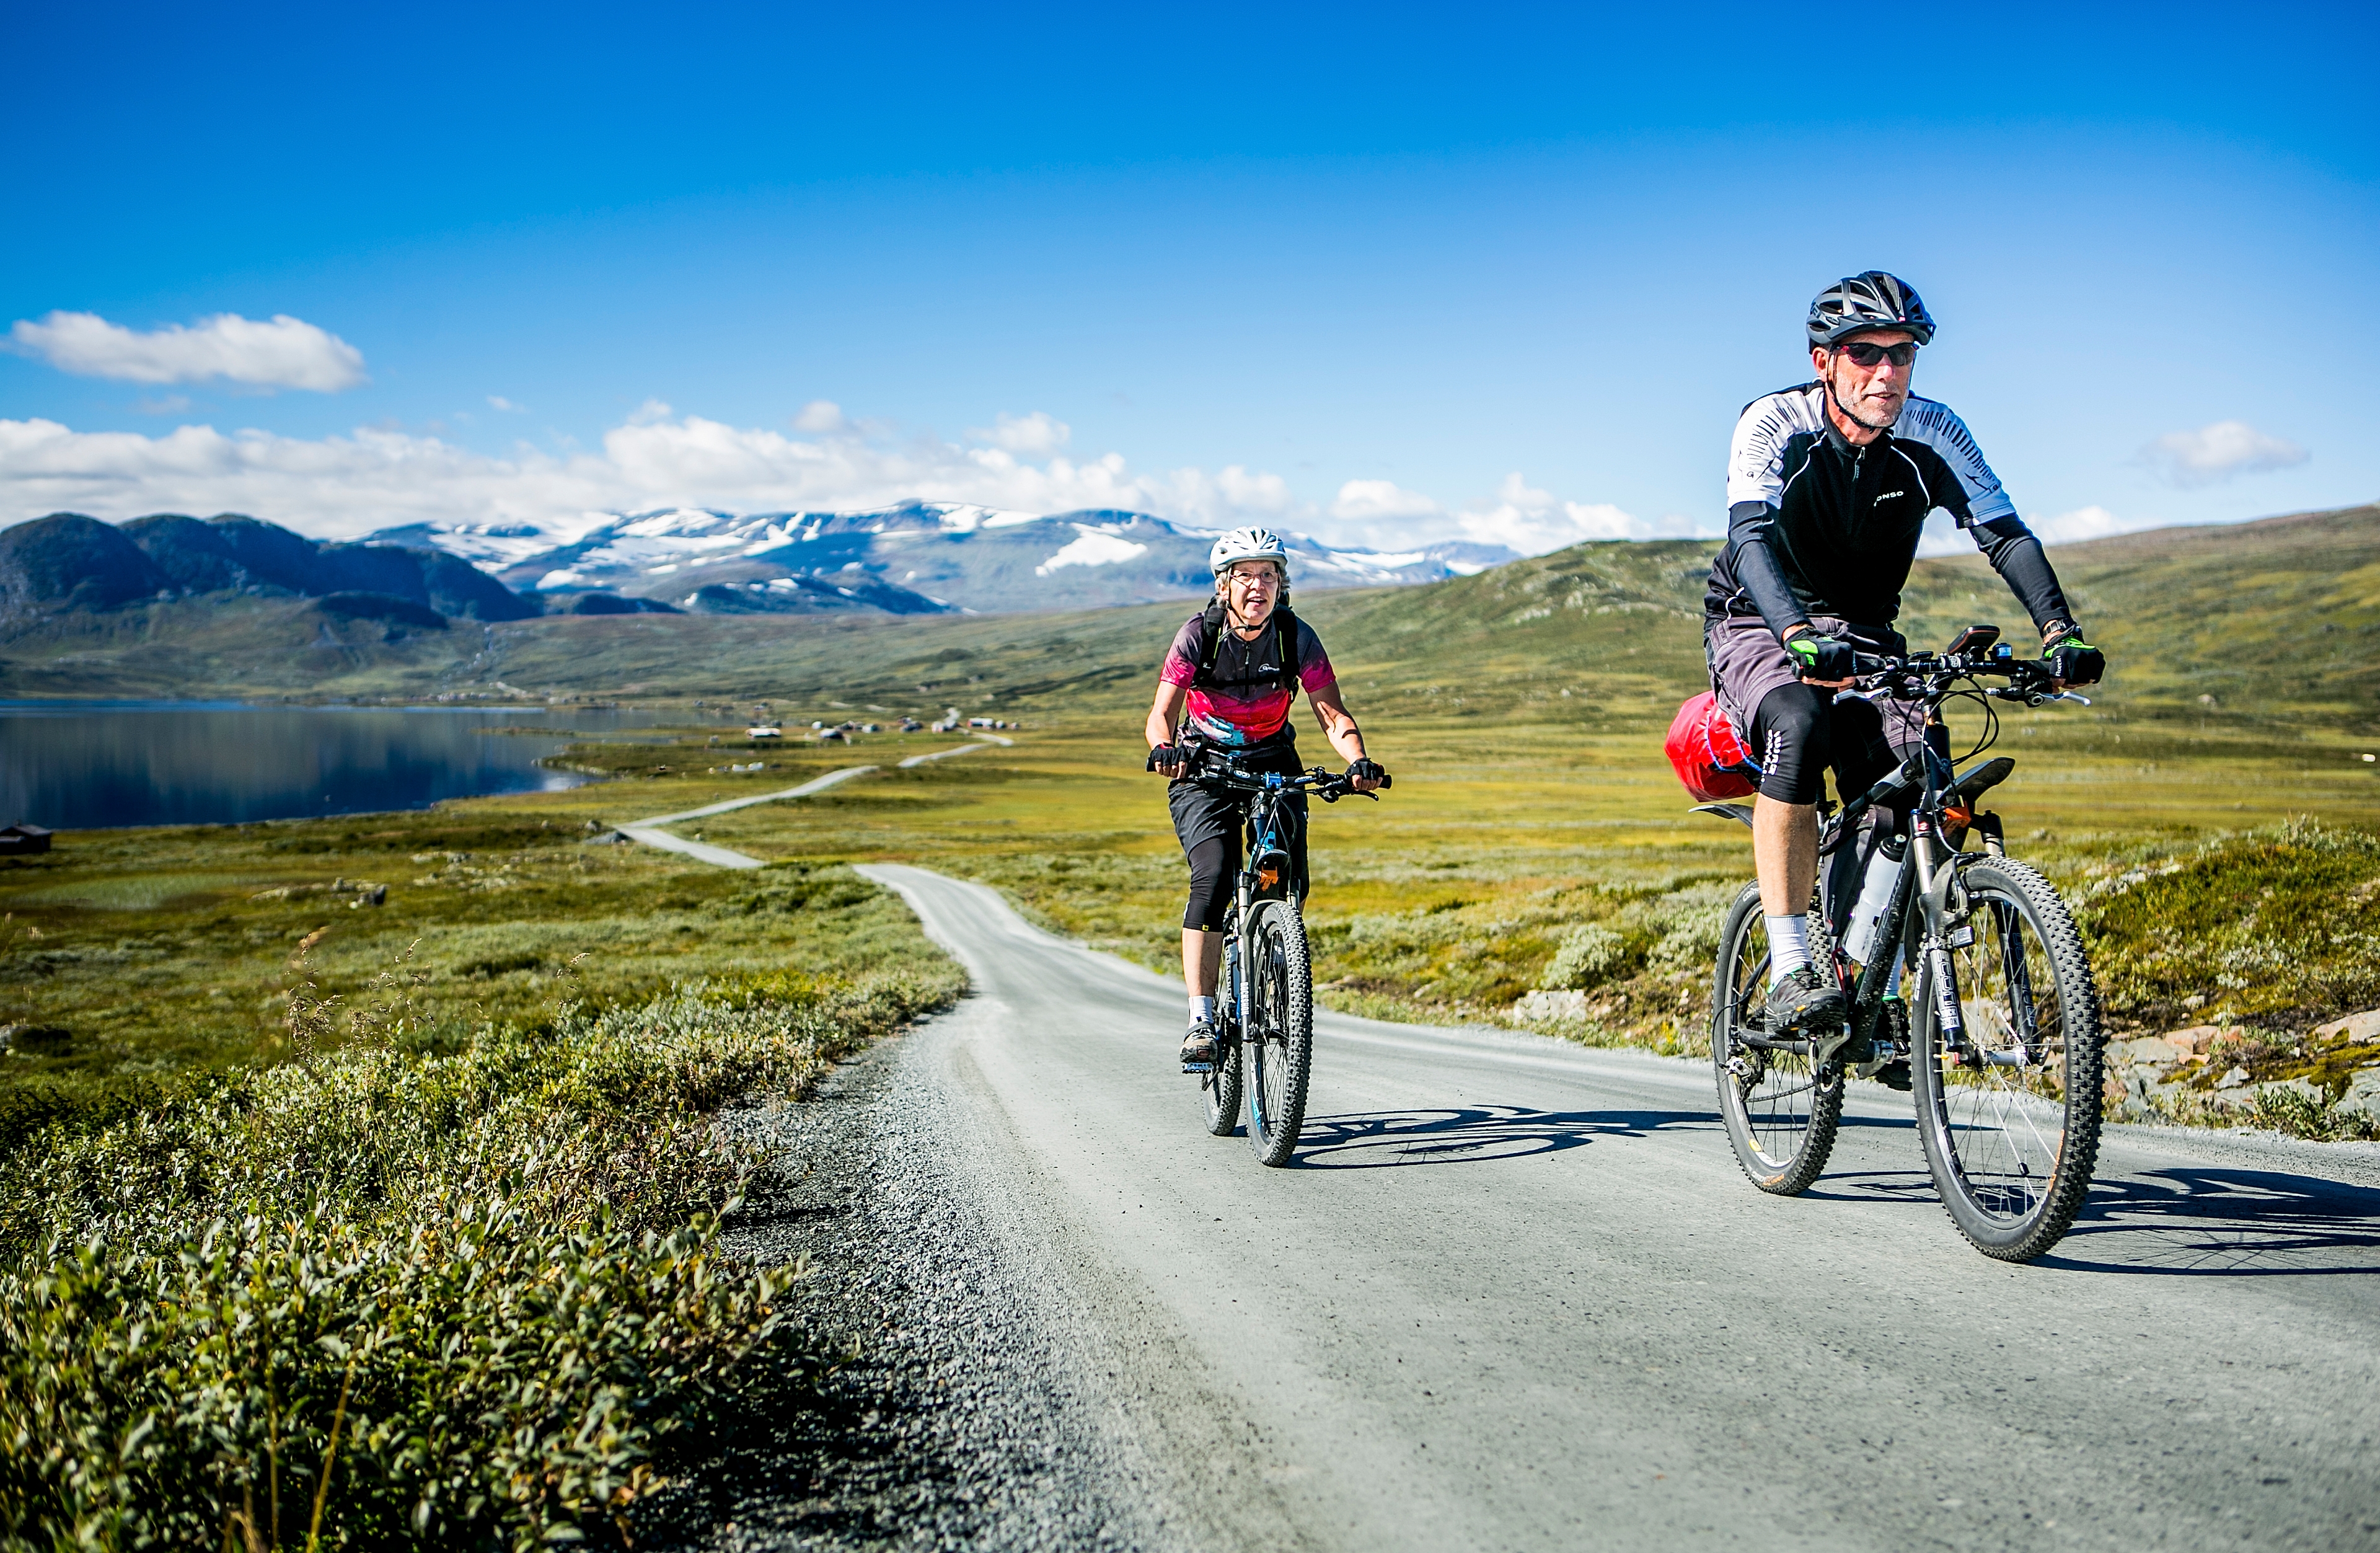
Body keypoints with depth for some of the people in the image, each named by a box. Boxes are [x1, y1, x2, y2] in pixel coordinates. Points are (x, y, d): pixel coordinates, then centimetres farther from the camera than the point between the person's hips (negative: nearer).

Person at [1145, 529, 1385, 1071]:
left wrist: (1358, 762, -37)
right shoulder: (1198, 634, -17)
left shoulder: (1297, 636, -13)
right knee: (1213, 880, -24)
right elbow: (1162, 712, -22)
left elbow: (1331, 713, -18)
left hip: (1274, 766, 2)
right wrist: (1164, 749, -45)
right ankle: (1201, 1020, -20)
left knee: (1290, 885, -13)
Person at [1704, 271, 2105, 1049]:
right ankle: (1789, 972, -31)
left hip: (1864, 631, 3)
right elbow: (1749, 538, -36)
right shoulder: (1773, 424, -22)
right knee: (1800, 725, -35)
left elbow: (2005, 532, -18)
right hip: (1759, 625, -3)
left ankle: (1877, 989, -2)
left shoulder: (1932, 434, -12)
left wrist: (2060, 630, -36)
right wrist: (1799, 636, -54)